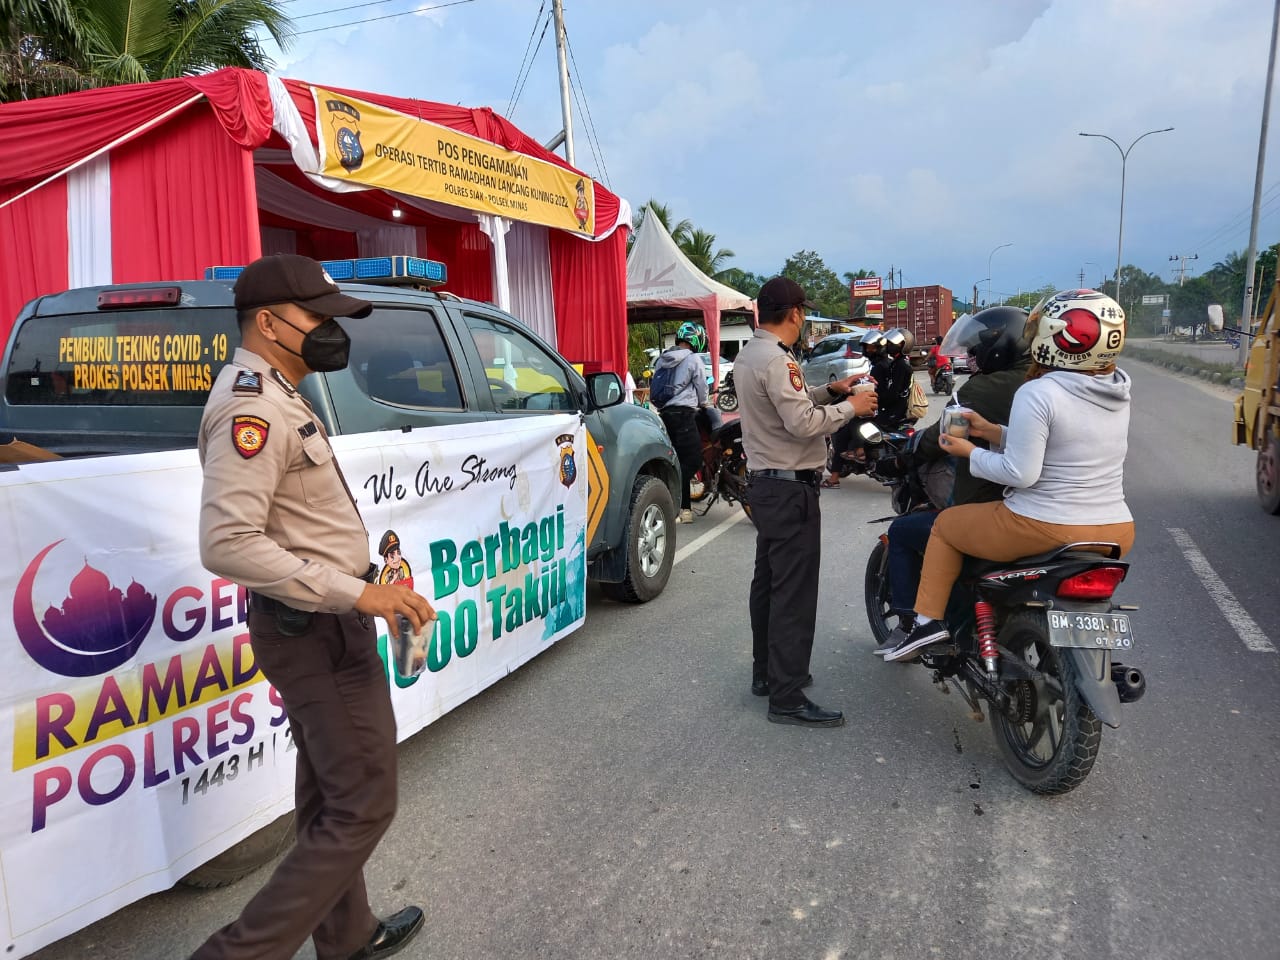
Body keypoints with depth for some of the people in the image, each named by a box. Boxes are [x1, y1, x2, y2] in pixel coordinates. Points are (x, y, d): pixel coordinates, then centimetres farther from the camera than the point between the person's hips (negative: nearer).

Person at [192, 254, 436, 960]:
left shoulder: (271, 397, 14)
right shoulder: (253, 407, -19)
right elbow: (227, 544, -29)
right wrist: (357, 593, -29)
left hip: (312, 627, 10)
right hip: (319, 633, -10)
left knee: (327, 800, 20)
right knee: (363, 806, -1)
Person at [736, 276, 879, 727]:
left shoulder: (747, 355, 12)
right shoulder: (775, 360, -19)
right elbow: (802, 423, -24)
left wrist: (830, 390, 13)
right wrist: (849, 407, -10)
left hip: (764, 483, 11)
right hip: (791, 489, -11)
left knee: (767, 583, 17)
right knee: (794, 593, -6)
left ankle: (766, 672, 29)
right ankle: (787, 697, -1)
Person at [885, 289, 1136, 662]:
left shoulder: (1038, 393, -17)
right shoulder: (1117, 394, 7)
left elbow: (1021, 472, -20)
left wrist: (971, 452, -5)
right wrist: (991, 431, 12)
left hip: (1046, 530, -7)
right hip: (1117, 533, 7)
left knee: (946, 524, 15)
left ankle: (928, 620, 15)